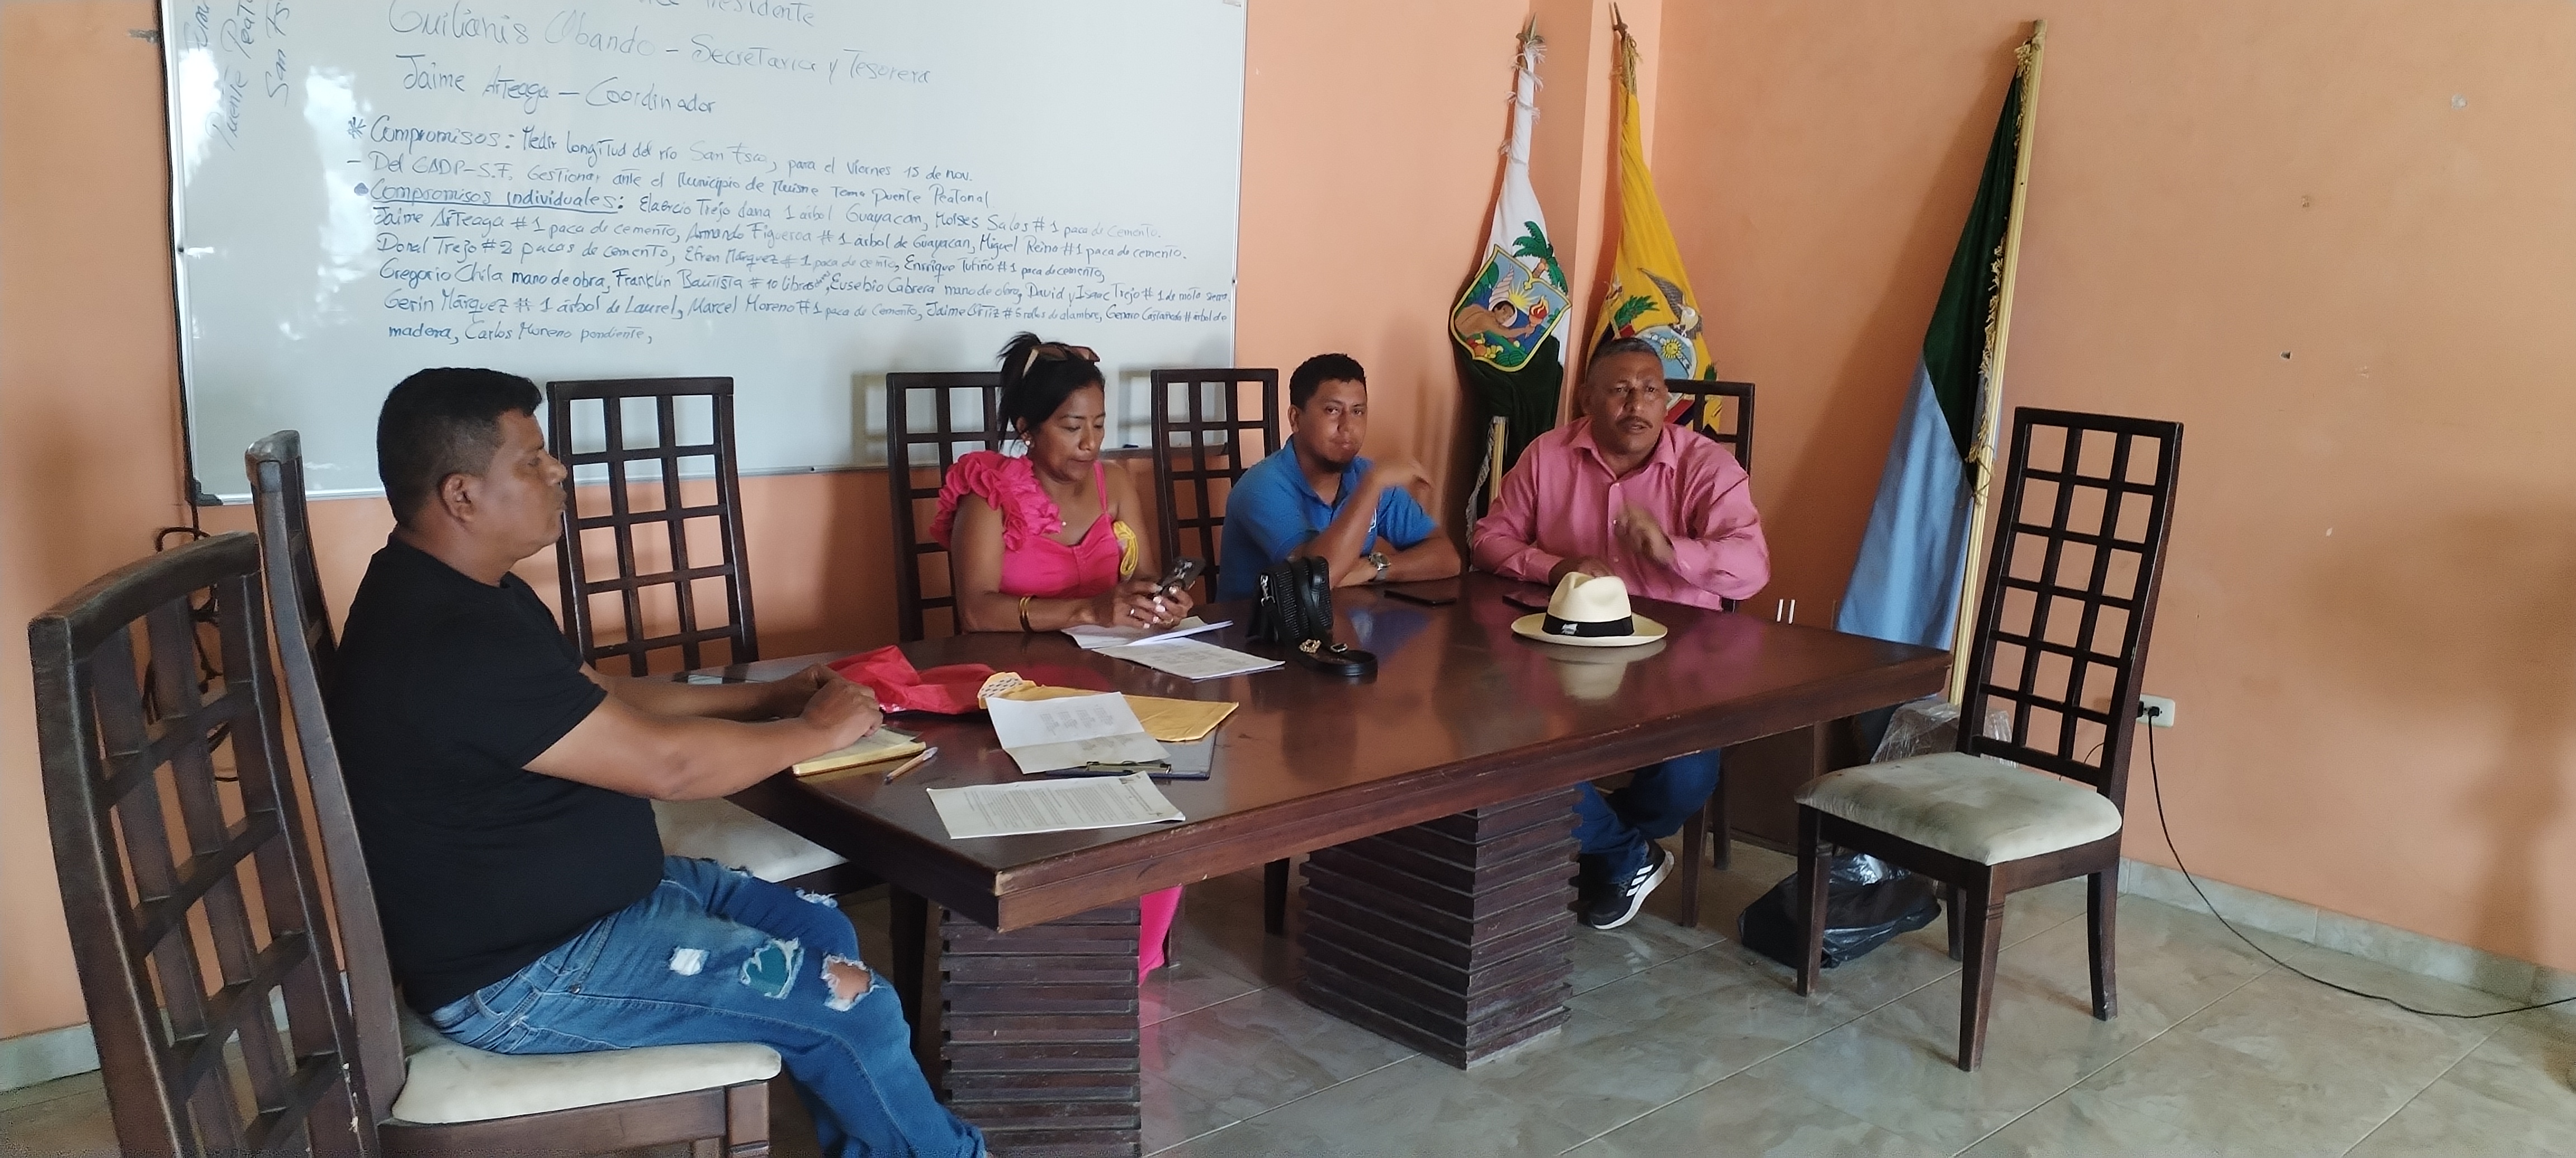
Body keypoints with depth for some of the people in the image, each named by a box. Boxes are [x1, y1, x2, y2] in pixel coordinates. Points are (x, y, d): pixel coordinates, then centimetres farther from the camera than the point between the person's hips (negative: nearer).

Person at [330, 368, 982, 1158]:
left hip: (554, 897, 11)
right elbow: (667, 763, -27)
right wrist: (818, 731, -12)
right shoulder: (453, 643, -29)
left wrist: (768, 697, 5)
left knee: (821, 930, 11)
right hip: (521, 973, -11)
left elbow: (607, 701, 14)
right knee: (850, 1001, -11)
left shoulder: (468, 594, 6)